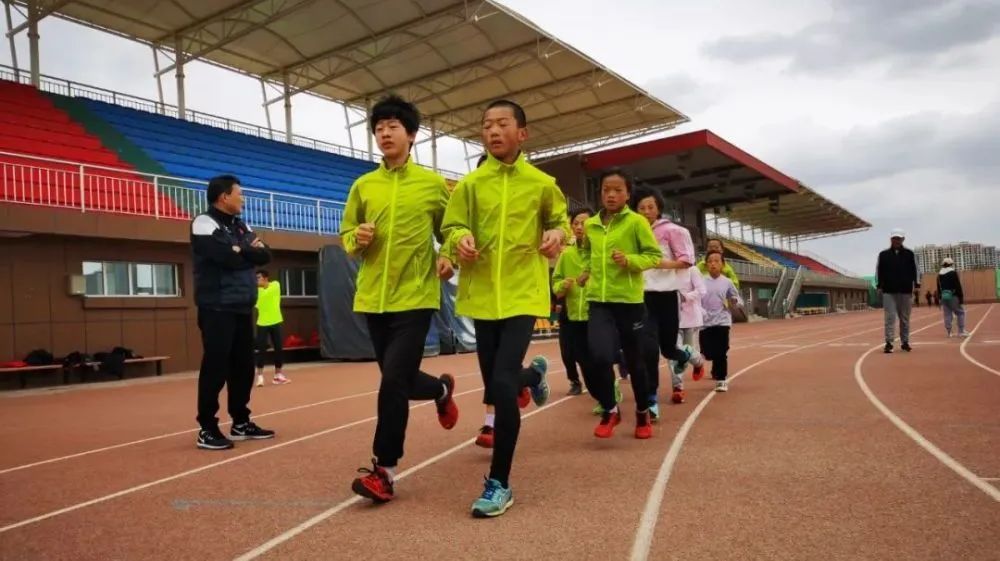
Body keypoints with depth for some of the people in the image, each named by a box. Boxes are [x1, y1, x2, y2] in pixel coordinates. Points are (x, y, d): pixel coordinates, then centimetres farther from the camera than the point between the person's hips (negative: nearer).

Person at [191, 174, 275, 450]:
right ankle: (207, 429, 3)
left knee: (244, 366, 11)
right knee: (215, 367, -5)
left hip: (243, 308, 8)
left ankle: (241, 422, 22)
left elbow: (265, 255, 6)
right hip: (217, 308, -7)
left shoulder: (242, 226, 16)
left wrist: (241, 250, -10)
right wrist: (250, 251, -3)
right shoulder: (204, 224, -7)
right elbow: (227, 257, -21)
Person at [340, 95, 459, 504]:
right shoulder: (362, 186, 7)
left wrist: (448, 259, -7)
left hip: (415, 296, -4)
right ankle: (441, 389, 46)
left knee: (393, 380, -13)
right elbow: (345, 234, 14)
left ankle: (384, 469, 0)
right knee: (399, 380, 13)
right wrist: (356, 240, -9)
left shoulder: (433, 184, 1)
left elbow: (449, 230, 11)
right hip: (373, 297, 4)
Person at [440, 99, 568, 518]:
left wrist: (558, 235, -4)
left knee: (503, 385, -17)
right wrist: (460, 240, -19)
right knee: (496, 387, 13)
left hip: (523, 294, -3)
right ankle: (534, 372, 52)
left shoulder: (542, 183, 3)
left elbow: (559, 219, 18)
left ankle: (499, 484, -1)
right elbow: (451, 226, 4)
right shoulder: (469, 184, 4)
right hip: (482, 295, 3)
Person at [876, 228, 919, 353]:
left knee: (905, 318, 8)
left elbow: (915, 270, 7)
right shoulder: (883, 254, 5)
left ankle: (905, 342, 17)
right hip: (888, 291, -1)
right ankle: (889, 343, -7)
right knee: (890, 317, -7)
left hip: (905, 290, 1)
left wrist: (916, 284, 0)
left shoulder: (909, 254, 7)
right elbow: (878, 271, 5)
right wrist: (879, 286, -1)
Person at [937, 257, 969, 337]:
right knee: (960, 312, 4)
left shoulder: (939, 275, 11)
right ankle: (961, 331, 0)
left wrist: (940, 299, 19)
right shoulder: (953, 273, -6)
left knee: (947, 314, 7)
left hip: (943, 296, 5)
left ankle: (948, 332, 6)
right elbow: (958, 286, -10)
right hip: (953, 296, -5)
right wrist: (961, 298, -8)